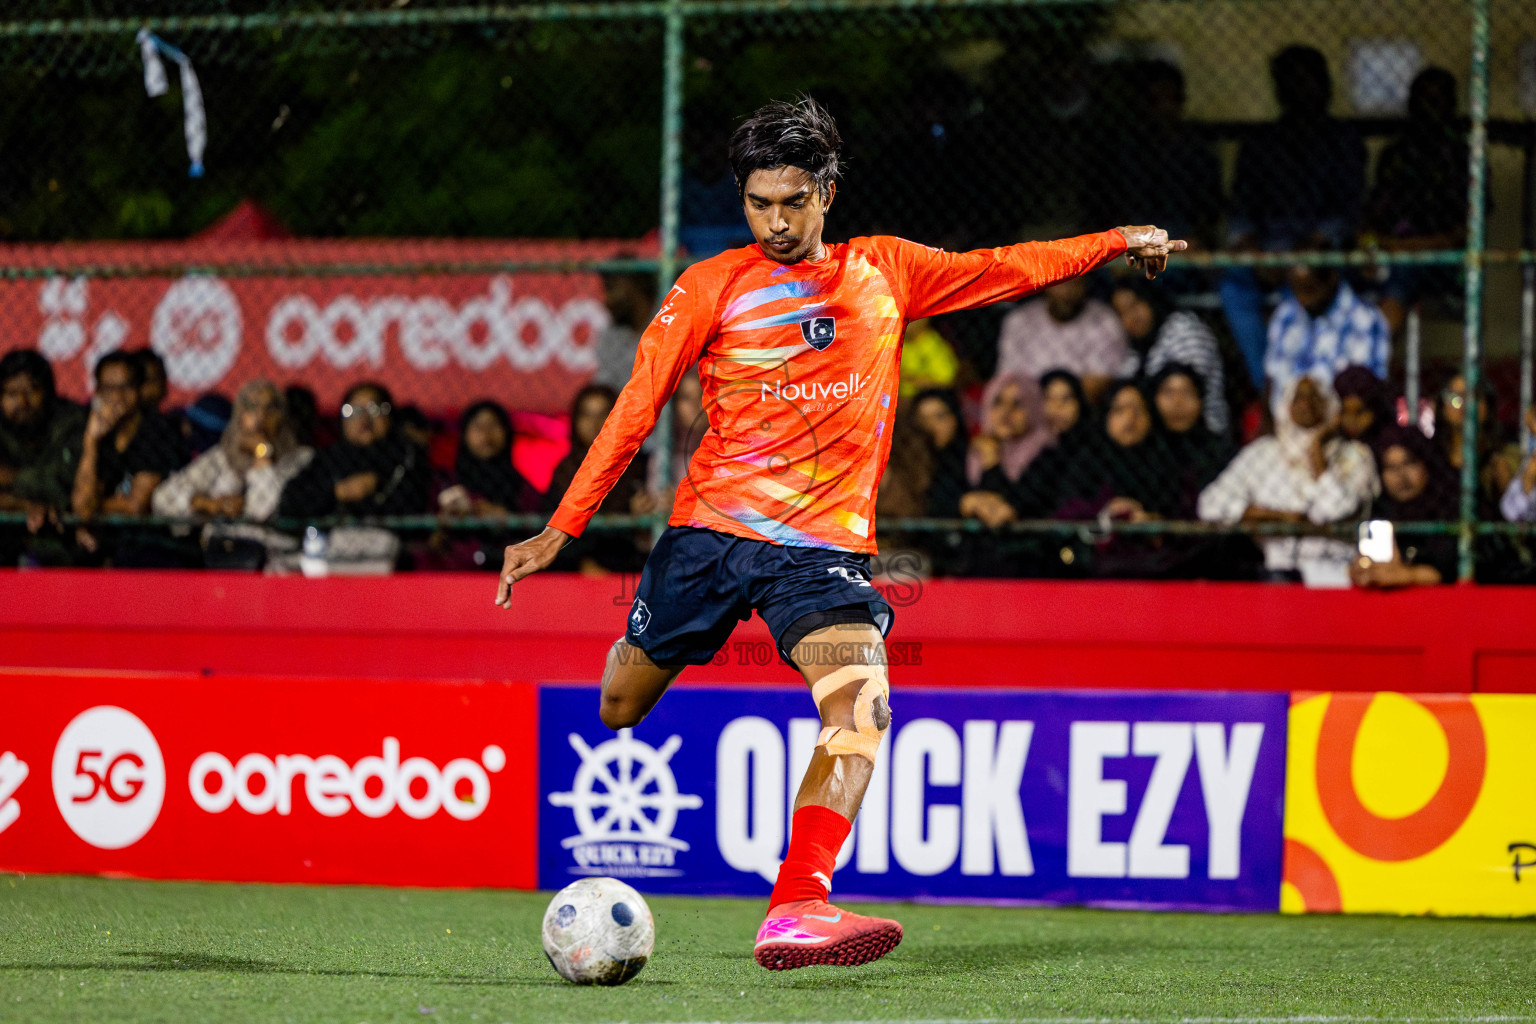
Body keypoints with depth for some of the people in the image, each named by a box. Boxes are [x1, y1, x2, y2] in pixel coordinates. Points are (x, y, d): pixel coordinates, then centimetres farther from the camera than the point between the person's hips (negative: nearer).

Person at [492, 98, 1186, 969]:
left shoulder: (885, 271, 9)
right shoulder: (712, 287, 2)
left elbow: (1006, 270, 20)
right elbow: (638, 409, 1)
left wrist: (1118, 242, 17)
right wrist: (562, 528, -3)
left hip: (826, 543, 0)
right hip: (711, 529, 0)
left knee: (862, 703, -26)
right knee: (618, 710, 6)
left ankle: (795, 910, -38)